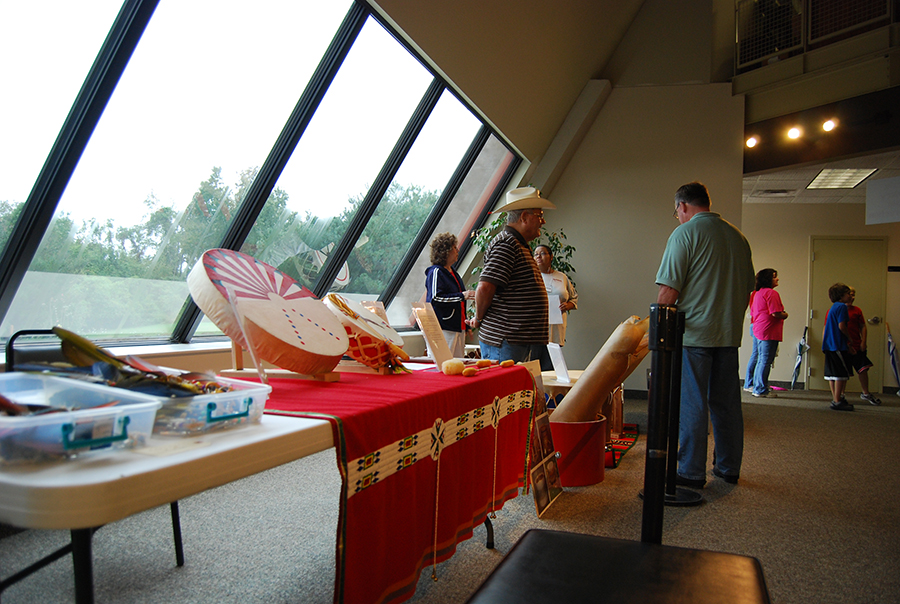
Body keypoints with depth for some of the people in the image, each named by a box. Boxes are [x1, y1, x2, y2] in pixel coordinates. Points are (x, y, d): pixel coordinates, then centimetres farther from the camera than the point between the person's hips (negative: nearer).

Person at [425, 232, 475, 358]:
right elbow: (435, 299, -19)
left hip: (458, 328, 9)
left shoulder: (453, 272, 19)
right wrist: (462, 296, -18)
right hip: (443, 329, -9)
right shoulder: (435, 272, -9)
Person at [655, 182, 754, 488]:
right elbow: (747, 289, 18)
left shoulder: (685, 233, -8)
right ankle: (729, 467, 23)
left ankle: (692, 472, 5)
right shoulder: (738, 236, 13)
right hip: (729, 334, 7)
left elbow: (668, 290, -14)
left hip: (693, 333, -7)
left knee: (692, 404, 0)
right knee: (727, 403, 13)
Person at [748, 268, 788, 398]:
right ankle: (761, 390, -1)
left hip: (758, 329, 10)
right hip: (769, 331, -10)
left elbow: (753, 312, 21)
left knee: (762, 360, 16)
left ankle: (758, 387, 23)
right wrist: (785, 315, -2)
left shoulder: (758, 293, 17)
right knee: (766, 360, -5)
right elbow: (776, 313, -19)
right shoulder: (771, 293, -13)